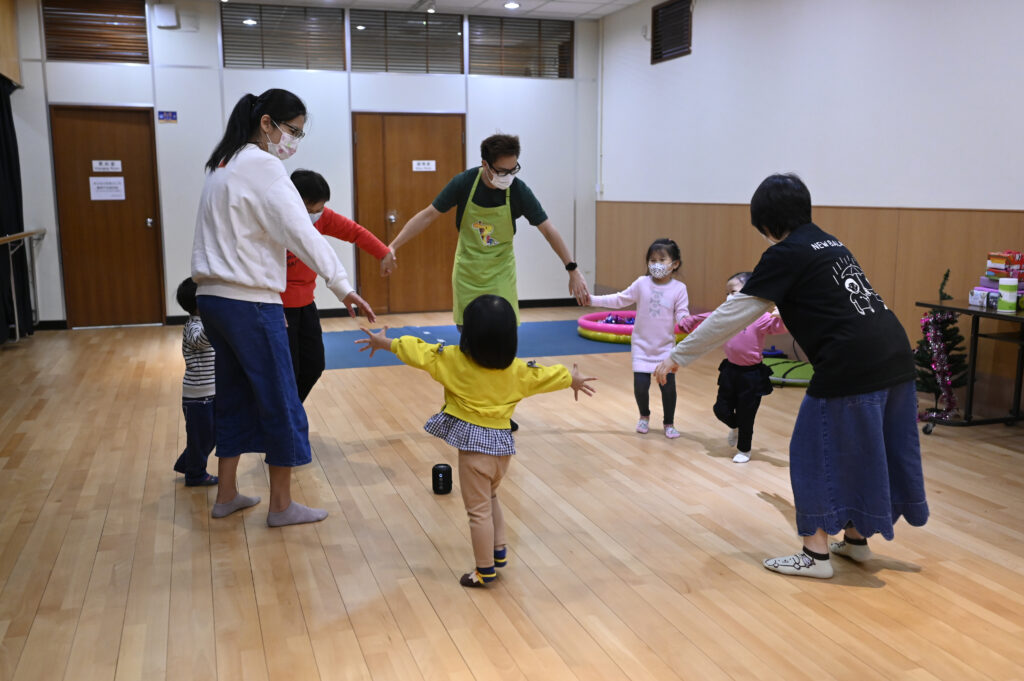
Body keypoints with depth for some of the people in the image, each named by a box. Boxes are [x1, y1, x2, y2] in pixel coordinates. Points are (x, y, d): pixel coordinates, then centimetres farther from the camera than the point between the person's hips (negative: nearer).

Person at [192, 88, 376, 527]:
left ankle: (226, 495, 26)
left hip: (213, 298, 9)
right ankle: (281, 506, 12)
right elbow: (301, 231, -20)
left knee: (235, 396, 17)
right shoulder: (262, 166, -12)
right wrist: (341, 285, -23)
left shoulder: (224, 165, 16)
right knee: (281, 403, 1)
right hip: (249, 302, -9)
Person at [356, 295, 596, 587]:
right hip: (502, 444, 5)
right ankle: (499, 550, 32)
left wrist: (384, 342, 12)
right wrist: (573, 380, 33)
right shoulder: (518, 369, 0)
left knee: (479, 509, 6)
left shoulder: (454, 360, -10)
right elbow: (548, 375, 13)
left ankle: (485, 571, 16)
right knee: (489, 498, 29)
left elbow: (419, 351, -3)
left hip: (473, 443, -5)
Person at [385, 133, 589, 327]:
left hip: (500, 273, -1)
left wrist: (573, 270, -17)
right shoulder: (464, 183, -17)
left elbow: (548, 230, -13)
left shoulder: (519, 190, -17)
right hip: (467, 272, 1)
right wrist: (393, 247, -16)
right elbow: (428, 215, -11)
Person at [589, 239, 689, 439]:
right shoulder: (642, 284, -3)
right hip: (642, 345, 1)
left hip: (665, 346, -1)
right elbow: (619, 300, 2)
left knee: (668, 384, -6)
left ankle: (669, 423, 19)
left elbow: (682, 314, -9)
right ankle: (644, 416, 26)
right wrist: (593, 300, -3)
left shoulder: (679, 288, -6)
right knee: (640, 384, -5)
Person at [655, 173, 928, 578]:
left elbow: (734, 315, -8)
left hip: (852, 367, -8)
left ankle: (815, 555, 16)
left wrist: (678, 357, -2)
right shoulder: (828, 242, 18)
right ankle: (856, 539, 35)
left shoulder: (786, 254, -6)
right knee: (863, 453, 20)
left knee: (816, 454, 6)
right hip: (895, 357, 8)